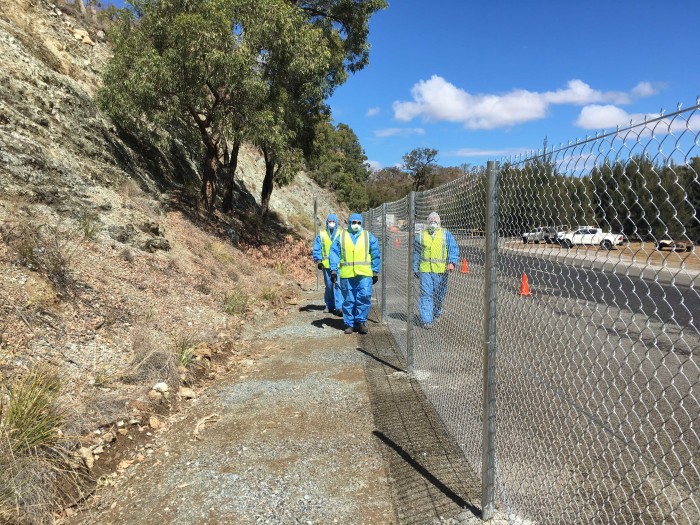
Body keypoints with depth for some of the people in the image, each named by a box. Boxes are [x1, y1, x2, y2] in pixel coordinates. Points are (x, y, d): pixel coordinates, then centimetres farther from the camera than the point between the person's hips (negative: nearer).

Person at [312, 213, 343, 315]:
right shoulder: (321, 235, 8)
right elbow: (316, 249, 7)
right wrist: (318, 260, -3)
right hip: (326, 265, 2)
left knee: (338, 285, -12)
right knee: (329, 285, 11)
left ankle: (339, 306, -12)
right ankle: (329, 305, 23)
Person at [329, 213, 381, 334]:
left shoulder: (368, 237, 9)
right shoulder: (341, 236, 9)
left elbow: (376, 255, 9)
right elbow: (334, 254, 5)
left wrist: (375, 272, 6)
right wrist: (334, 270, -4)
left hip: (365, 274, 0)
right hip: (346, 275, 0)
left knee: (364, 297, -8)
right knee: (348, 300, 6)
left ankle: (360, 321, 8)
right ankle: (349, 324, 16)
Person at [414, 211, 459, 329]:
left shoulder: (446, 235, 7)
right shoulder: (420, 236, 9)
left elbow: (454, 249, 0)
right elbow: (416, 253, 14)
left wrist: (452, 262, -16)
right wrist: (415, 269, 11)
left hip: (441, 270, 1)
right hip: (425, 269, 0)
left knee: (440, 294, 11)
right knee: (426, 294, -6)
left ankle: (437, 313, 37)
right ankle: (426, 320, -3)